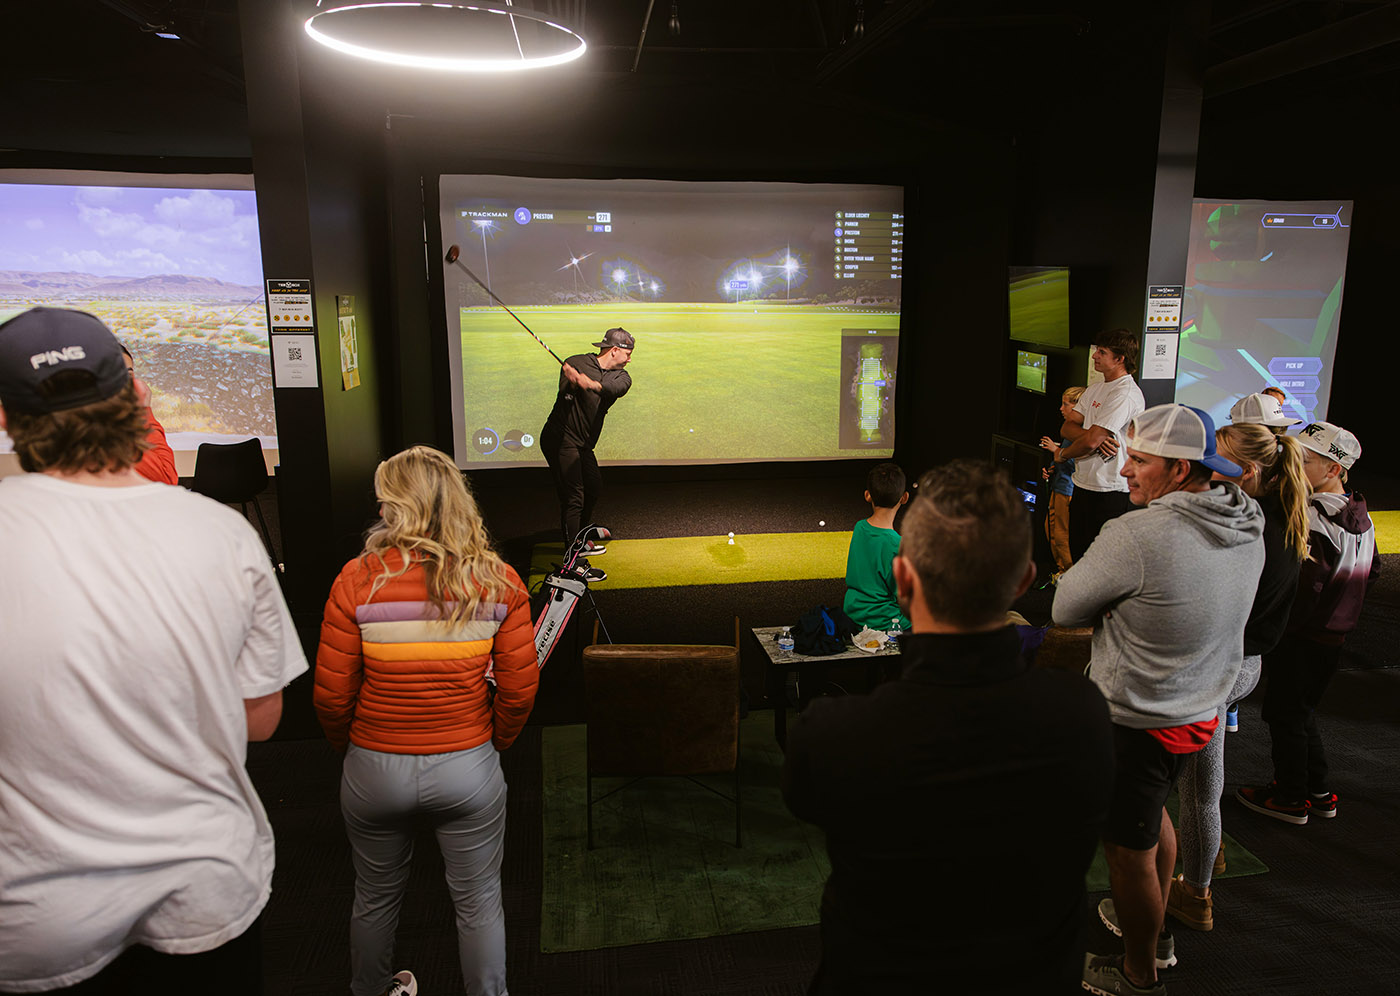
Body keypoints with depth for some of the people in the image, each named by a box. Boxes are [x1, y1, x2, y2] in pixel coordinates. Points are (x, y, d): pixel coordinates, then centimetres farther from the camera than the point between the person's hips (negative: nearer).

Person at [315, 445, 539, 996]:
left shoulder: (357, 580, -14)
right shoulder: (498, 580, -11)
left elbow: (332, 696, -9)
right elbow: (519, 690, -8)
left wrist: (348, 747, 11)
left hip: (374, 769, 1)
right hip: (468, 766, -1)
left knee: (375, 898, 26)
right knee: (478, 903, 18)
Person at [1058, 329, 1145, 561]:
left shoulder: (1126, 394, -16)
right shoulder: (1094, 389, 13)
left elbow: (1091, 441, -21)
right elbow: (1067, 427, 6)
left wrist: (1063, 453, -1)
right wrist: (1098, 438, -14)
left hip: (1109, 493, -9)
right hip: (1083, 486, 9)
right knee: (1077, 553, 16)